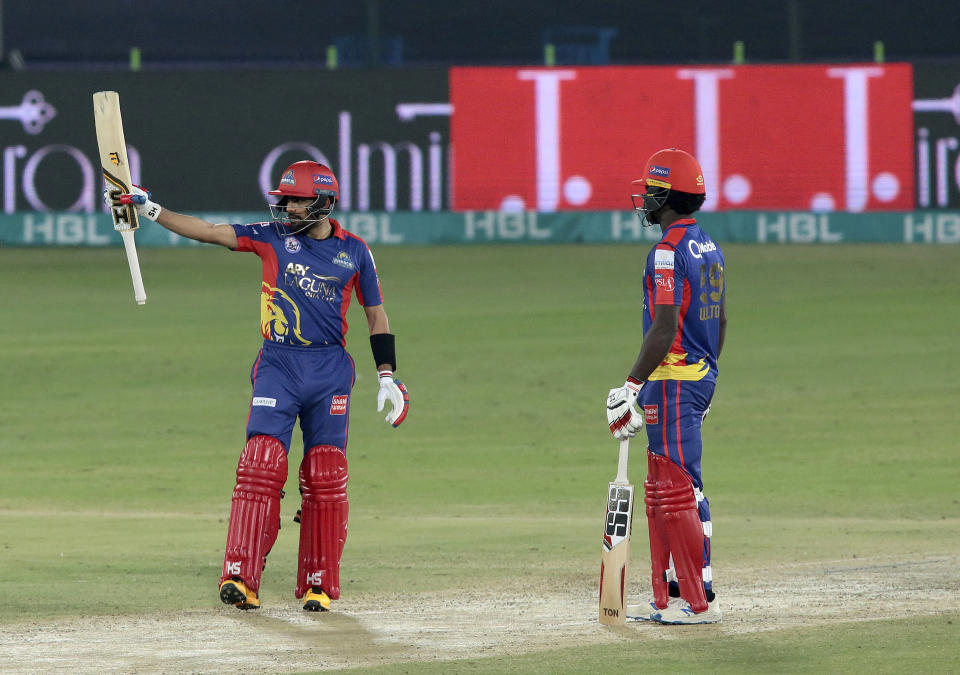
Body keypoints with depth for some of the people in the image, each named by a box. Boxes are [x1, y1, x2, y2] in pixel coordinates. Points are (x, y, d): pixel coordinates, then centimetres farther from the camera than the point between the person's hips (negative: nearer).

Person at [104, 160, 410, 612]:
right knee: (262, 464, -13)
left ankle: (319, 585, 8)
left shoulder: (354, 252, 5)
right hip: (277, 365, 0)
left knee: (324, 476, 0)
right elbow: (210, 232, -3)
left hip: (330, 369, 1)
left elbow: (376, 316, 12)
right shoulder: (273, 237, 4)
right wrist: (149, 209, -13)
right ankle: (241, 577, -17)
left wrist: (388, 377, 7)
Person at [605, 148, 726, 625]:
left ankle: (700, 601, -8)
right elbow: (720, 322, 19)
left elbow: (664, 327, -21)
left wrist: (632, 385, -20)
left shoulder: (669, 250, -16)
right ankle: (670, 595, 17)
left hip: (672, 383, -10)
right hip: (700, 379, 10)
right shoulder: (708, 247, 14)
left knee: (679, 490, -8)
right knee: (662, 490, 15)